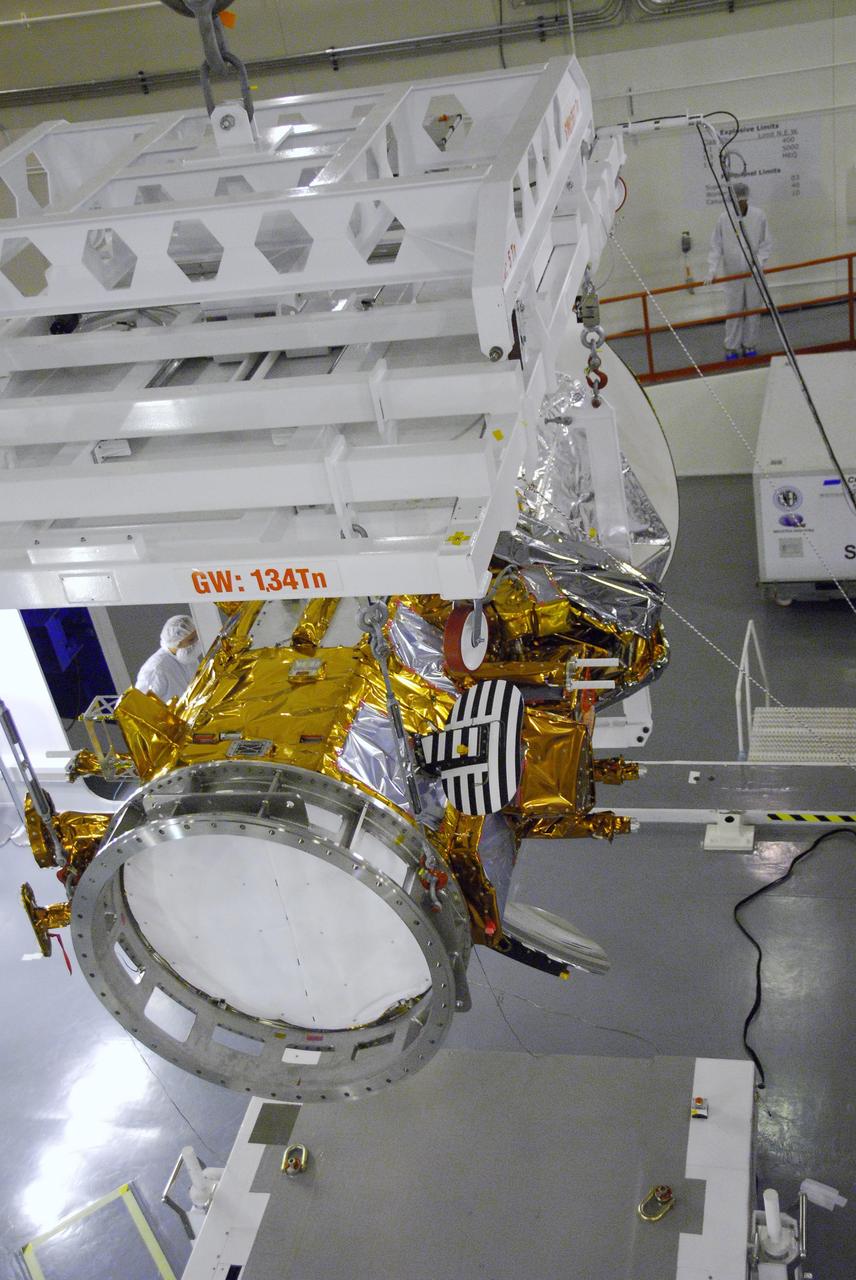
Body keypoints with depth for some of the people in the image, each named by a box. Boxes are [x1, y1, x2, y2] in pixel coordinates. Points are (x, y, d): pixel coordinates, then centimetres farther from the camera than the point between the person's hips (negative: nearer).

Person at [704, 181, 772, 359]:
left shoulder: (759, 216, -5)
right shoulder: (723, 218, -6)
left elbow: (766, 243, 1)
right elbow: (716, 246, -3)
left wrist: (759, 262, -13)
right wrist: (712, 271, -13)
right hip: (732, 273, -1)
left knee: (753, 309, 7)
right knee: (733, 310, 3)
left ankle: (749, 345, 18)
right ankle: (732, 347, 13)